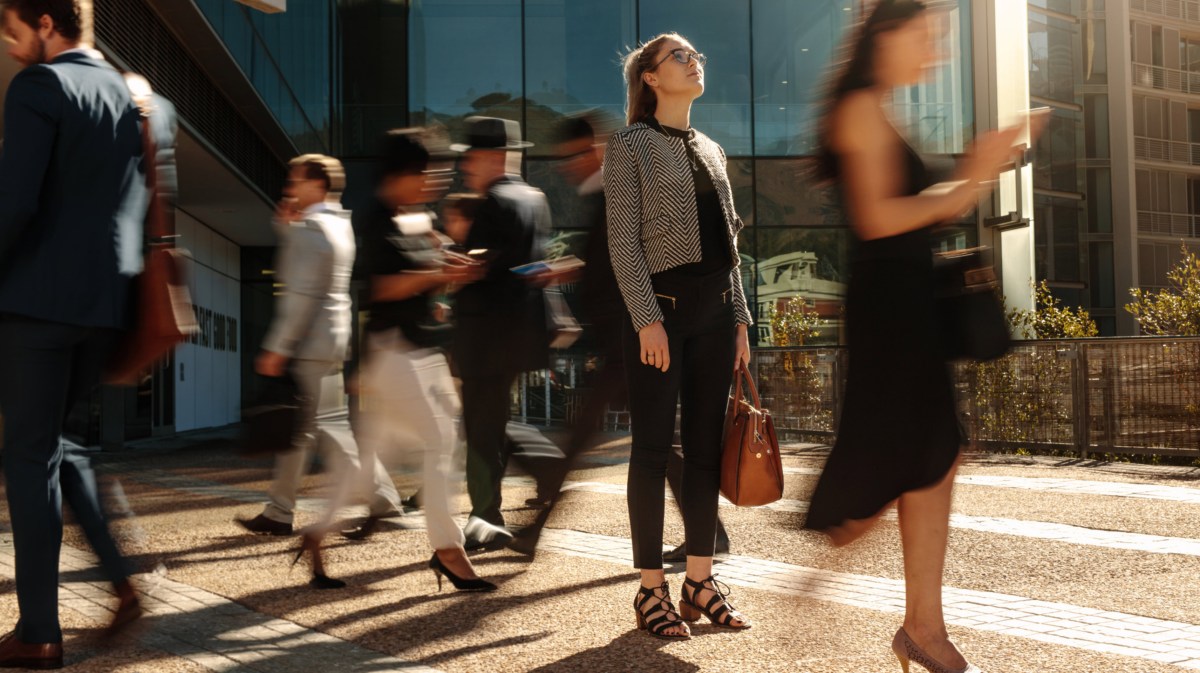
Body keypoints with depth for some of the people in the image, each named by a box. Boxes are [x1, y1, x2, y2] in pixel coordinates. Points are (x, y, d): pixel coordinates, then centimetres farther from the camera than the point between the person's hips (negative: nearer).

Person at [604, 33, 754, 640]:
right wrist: (647, 318, -16)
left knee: (705, 446, 8)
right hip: (662, 304, -6)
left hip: (714, 309, 6)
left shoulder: (710, 149, 18)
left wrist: (739, 318, 11)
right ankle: (651, 590, 5)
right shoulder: (630, 144, -1)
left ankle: (700, 581, 16)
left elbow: (728, 240, 17)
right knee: (653, 449, -2)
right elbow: (623, 240, -8)